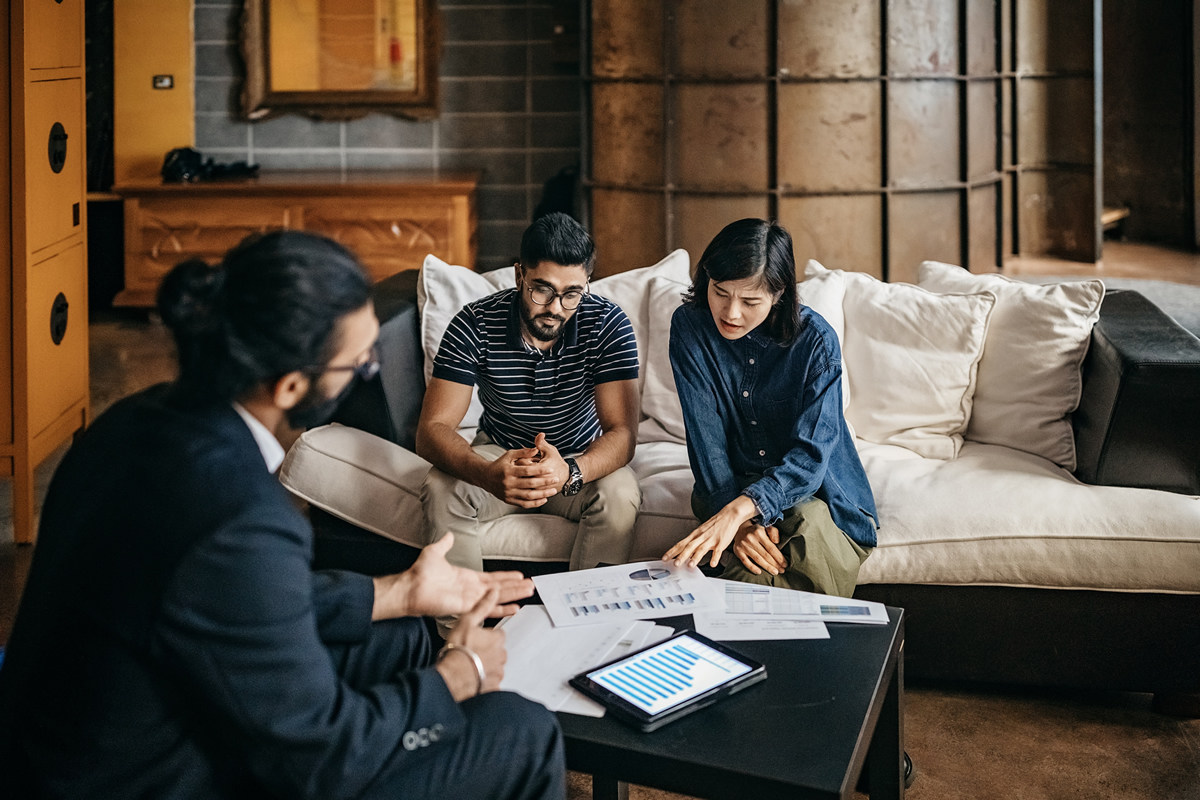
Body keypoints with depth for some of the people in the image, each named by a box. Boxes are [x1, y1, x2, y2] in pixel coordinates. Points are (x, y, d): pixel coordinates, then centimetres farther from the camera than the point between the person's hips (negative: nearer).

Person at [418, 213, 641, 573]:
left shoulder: (608, 324, -20)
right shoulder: (474, 325, -20)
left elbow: (622, 433, -25)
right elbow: (432, 430, -25)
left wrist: (569, 472, -49)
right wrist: (487, 474, -48)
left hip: (582, 459, 0)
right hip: (500, 455, 0)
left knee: (620, 495, -31)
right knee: (442, 490, -29)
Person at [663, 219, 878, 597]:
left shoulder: (815, 339, -17)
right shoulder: (689, 326, -10)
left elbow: (810, 453, -25)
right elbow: (705, 438, -15)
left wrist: (740, 510, -42)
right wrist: (740, 524, -30)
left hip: (812, 486, -1)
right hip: (730, 486, 1)